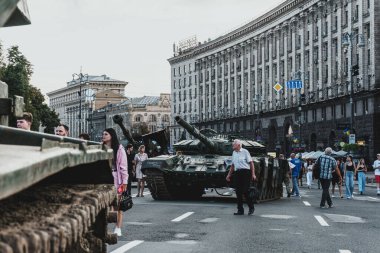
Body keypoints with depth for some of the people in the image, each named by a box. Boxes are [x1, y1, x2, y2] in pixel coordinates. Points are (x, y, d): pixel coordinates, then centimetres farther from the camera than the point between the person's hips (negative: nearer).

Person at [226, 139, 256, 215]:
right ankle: (240, 210, 8)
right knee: (238, 192, 3)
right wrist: (229, 175, 20)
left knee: (245, 191, -9)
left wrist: (253, 174, -12)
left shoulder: (245, 152, -3)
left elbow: (251, 163, -5)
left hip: (245, 172, -6)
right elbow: (233, 165, 24)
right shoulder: (234, 153, 16)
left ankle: (251, 208, 7)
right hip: (237, 173, 6)